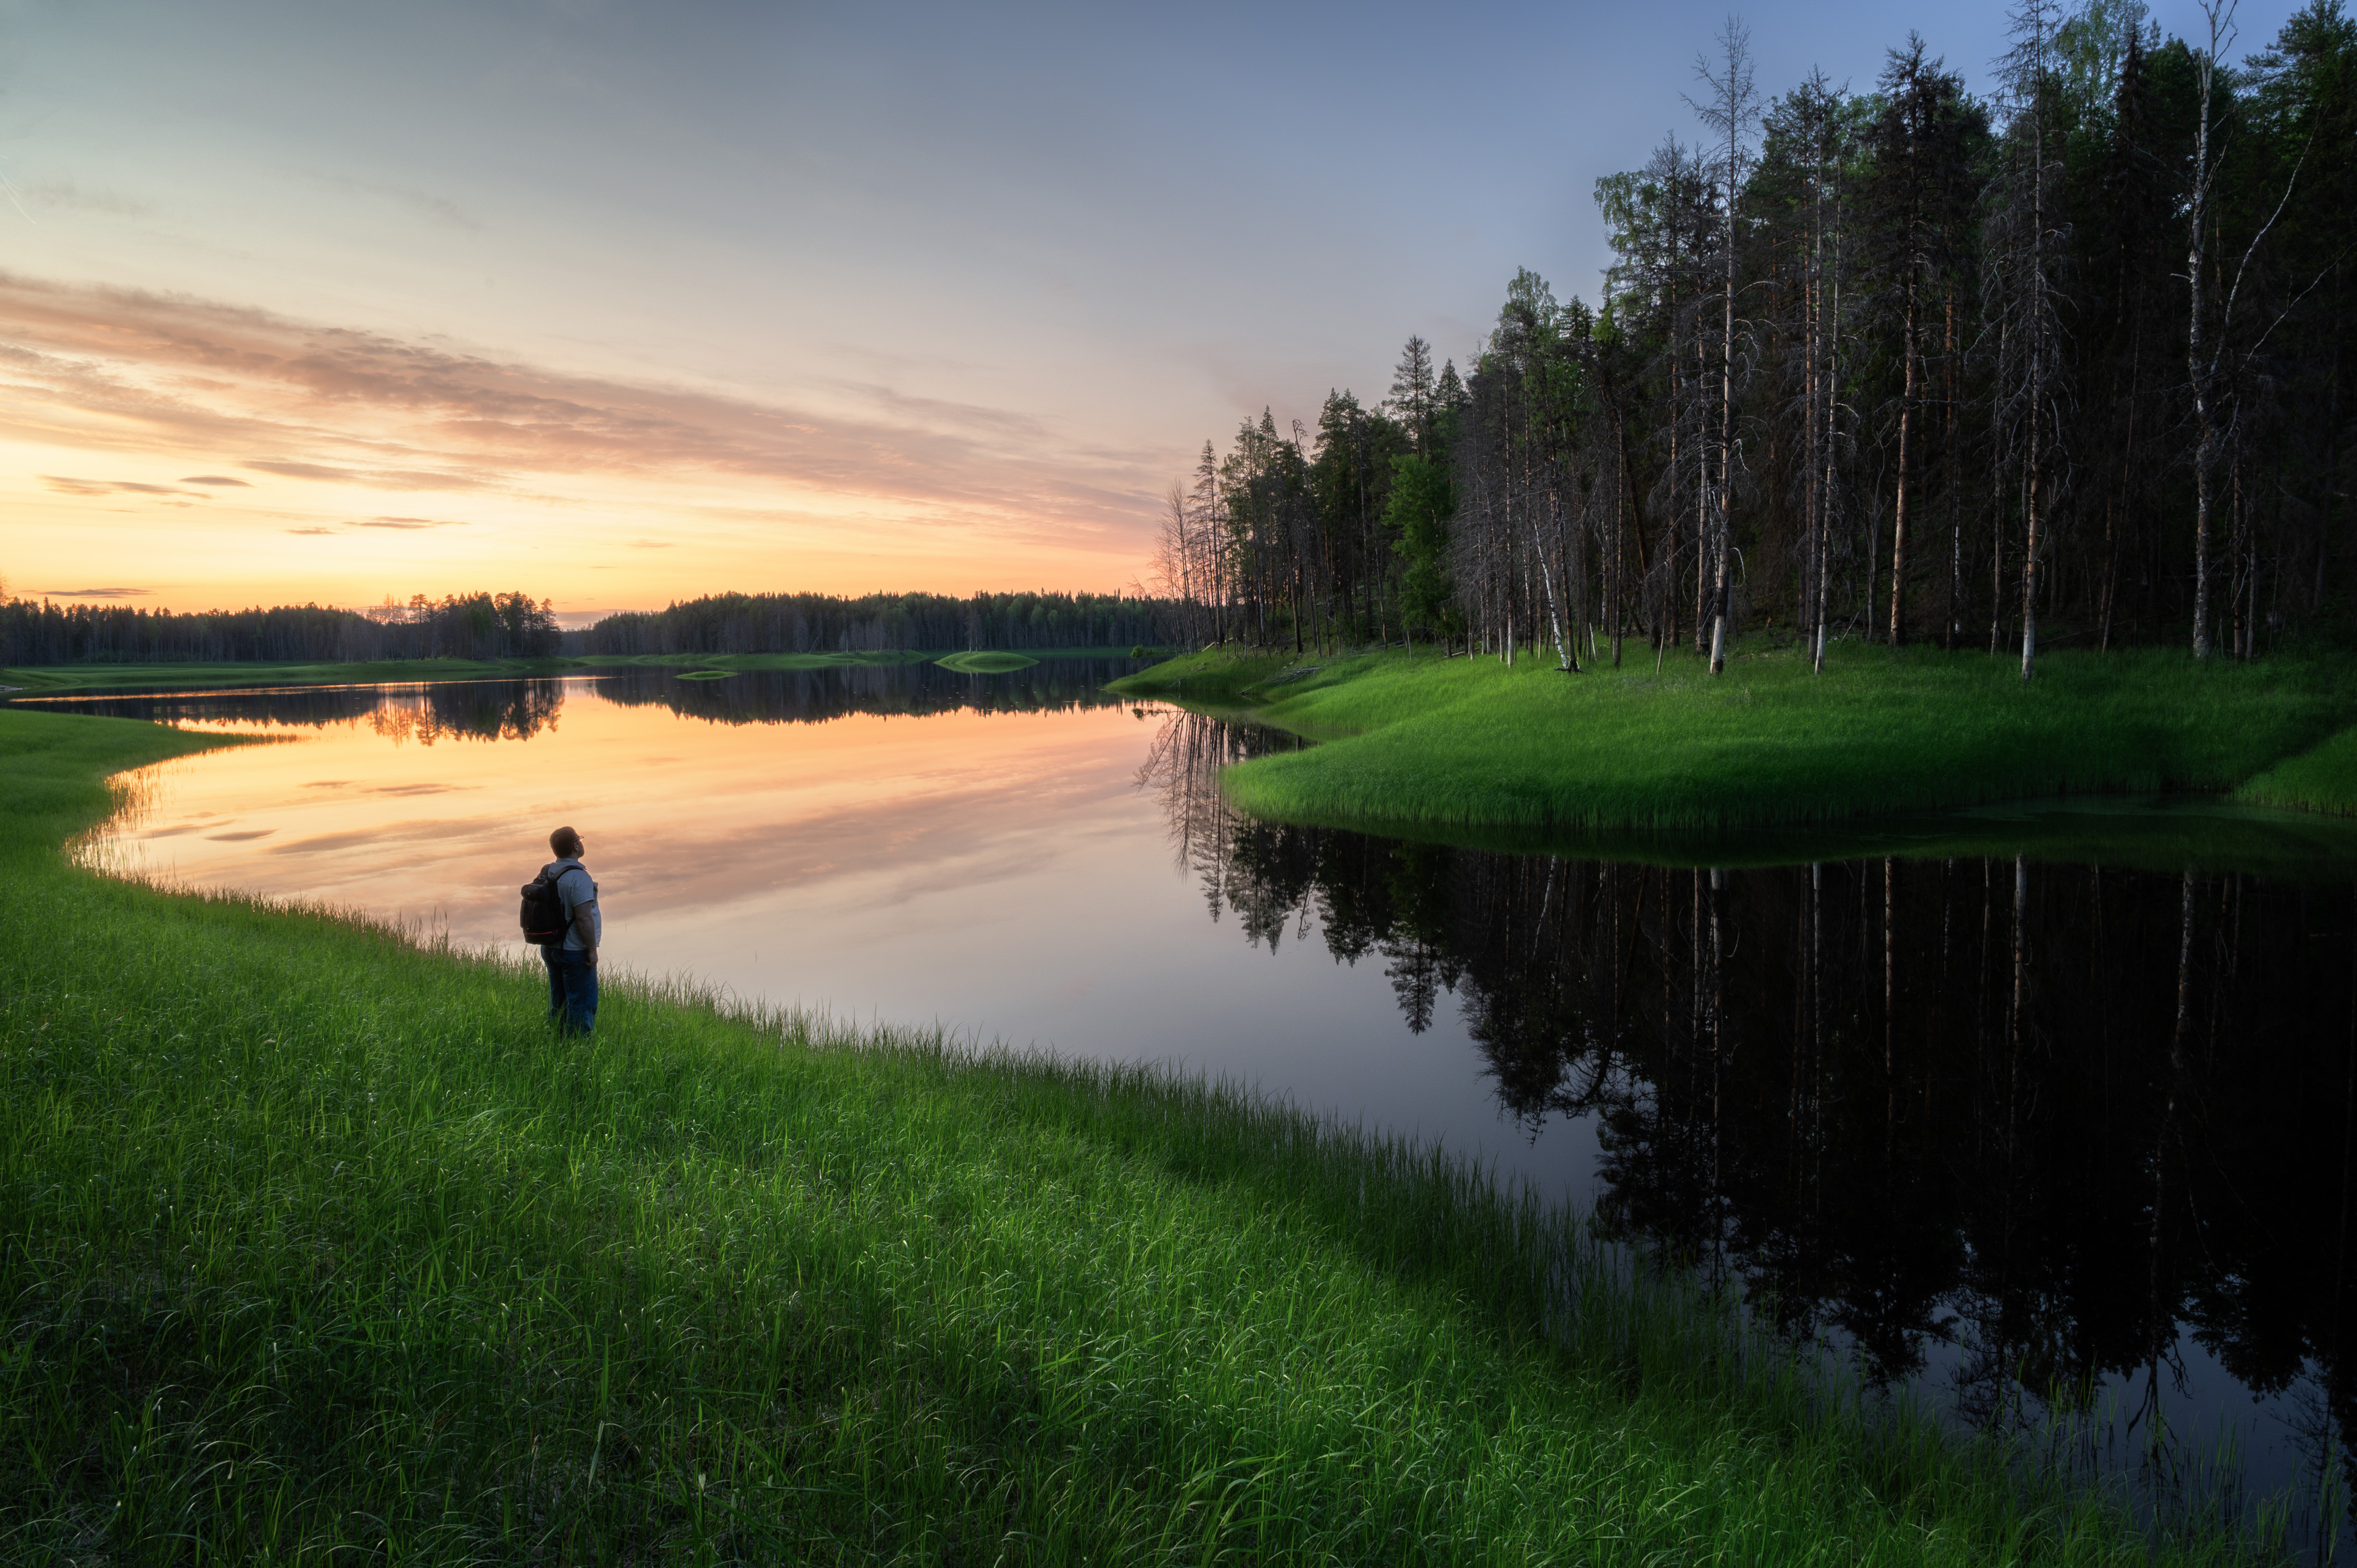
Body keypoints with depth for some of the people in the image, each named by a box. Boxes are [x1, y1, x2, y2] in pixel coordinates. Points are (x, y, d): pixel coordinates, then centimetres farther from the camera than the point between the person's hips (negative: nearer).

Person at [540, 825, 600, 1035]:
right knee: (582, 1003, 0)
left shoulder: (546, 872, 5)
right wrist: (592, 950, -16)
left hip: (551, 948, 8)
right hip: (575, 952, -8)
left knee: (559, 1002, 16)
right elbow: (584, 918, -24)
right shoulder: (578, 877, -21)